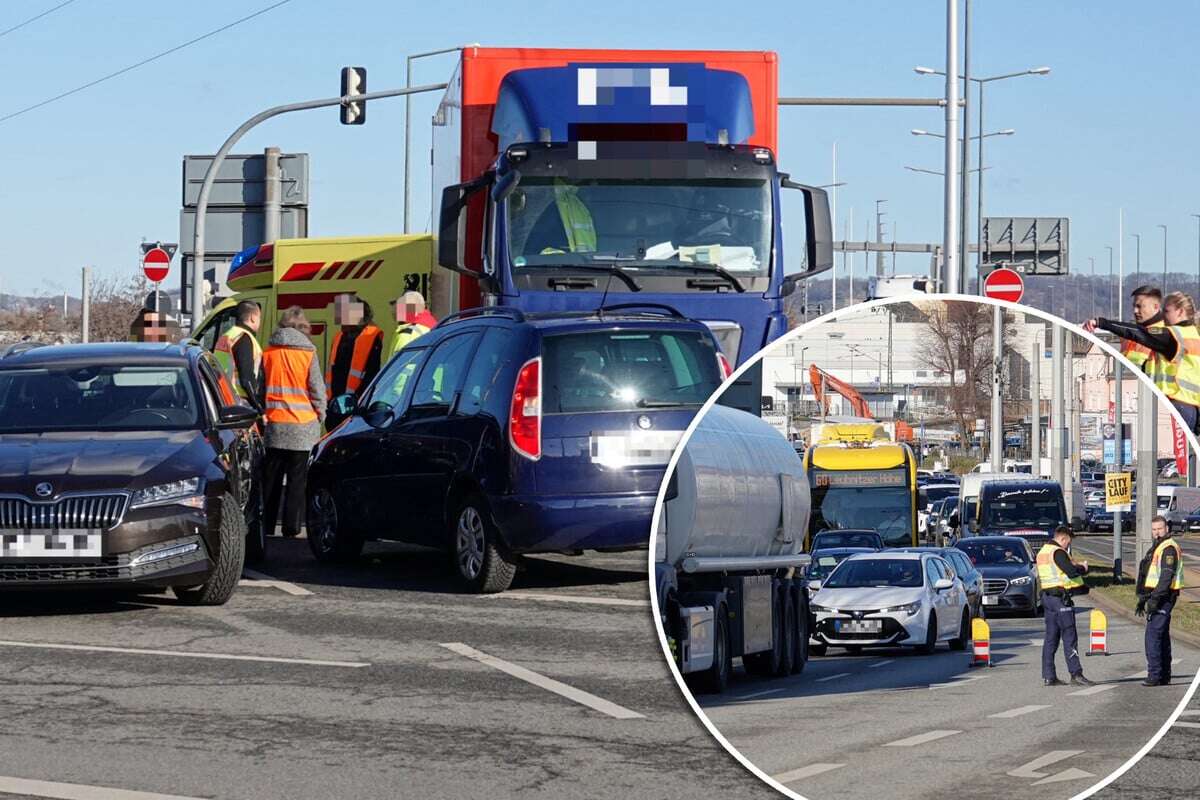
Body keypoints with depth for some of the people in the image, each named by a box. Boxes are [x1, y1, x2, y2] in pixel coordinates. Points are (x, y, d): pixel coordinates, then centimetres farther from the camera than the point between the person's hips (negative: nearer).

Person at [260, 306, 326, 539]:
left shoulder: (268, 352, 2)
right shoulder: (307, 352, -6)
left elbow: (260, 387, 9)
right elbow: (317, 389, -5)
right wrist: (320, 416, 8)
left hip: (274, 424, 3)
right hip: (302, 427, -3)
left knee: (271, 479, 11)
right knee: (297, 481, 2)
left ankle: (266, 526, 13)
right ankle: (291, 528, 0)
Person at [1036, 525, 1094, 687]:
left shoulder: (1042, 552, 15)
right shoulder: (1058, 552, -14)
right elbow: (1071, 572, -24)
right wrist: (1083, 568, -4)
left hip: (1047, 596, 9)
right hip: (1061, 598, -9)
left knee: (1051, 637, 10)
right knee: (1069, 637, -7)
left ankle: (1048, 676, 9)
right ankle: (1076, 673, -9)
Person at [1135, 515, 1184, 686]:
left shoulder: (1169, 548, -13)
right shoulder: (1157, 548, 21)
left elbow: (1167, 576, -22)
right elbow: (1149, 577, 27)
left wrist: (1154, 598, -27)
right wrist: (1142, 599, 27)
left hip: (1163, 597, -11)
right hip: (1156, 597, 11)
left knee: (1153, 635, -14)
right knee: (1163, 636, 13)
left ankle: (1154, 675, -17)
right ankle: (1164, 675, 18)